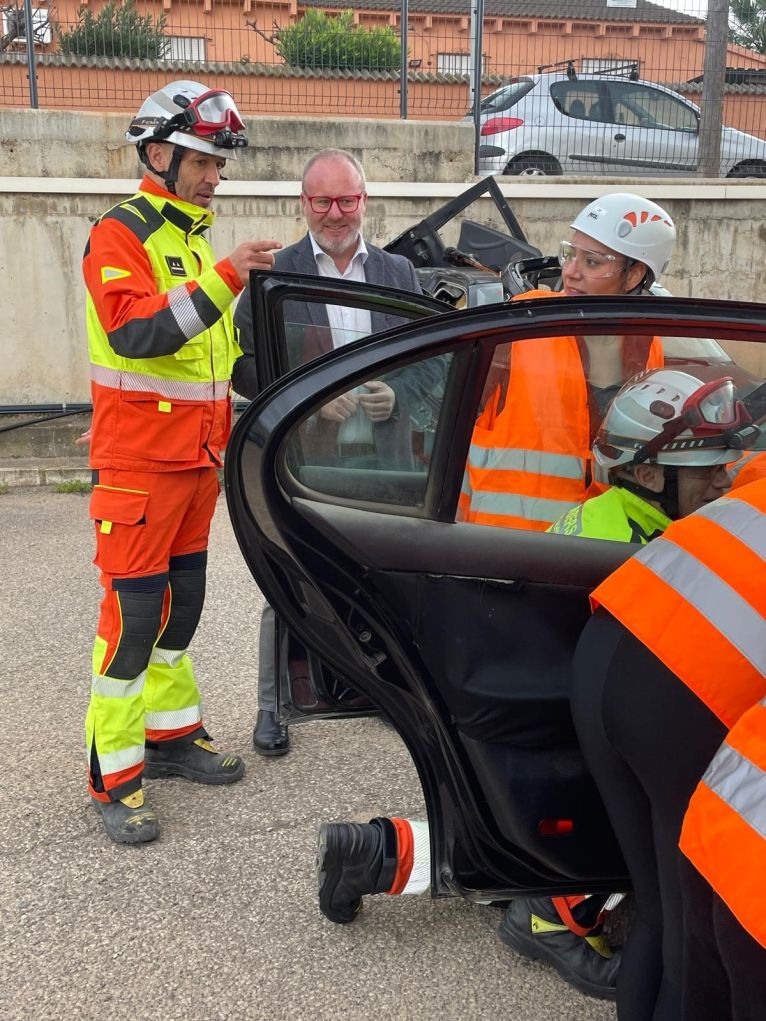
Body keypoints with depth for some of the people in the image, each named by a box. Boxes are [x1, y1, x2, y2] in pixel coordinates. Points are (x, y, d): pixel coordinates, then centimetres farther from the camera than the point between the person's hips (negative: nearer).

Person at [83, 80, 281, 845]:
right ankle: (114, 776, 4)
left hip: (197, 459, 8)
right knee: (133, 613, -6)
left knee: (182, 602, 14)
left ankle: (172, 736, 28)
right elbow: (133, 332, -25)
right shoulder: (120, 234, -9)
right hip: (137, 462, -8)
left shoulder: (196, 238, 16)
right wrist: (221, 279, -29)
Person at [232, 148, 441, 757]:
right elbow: (245, 364, -4)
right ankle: (272, 706, 19)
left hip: (382, 458, 3)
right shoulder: (274, 274, 0)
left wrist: (397, 393, -9)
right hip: (301, 459, -3)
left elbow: (430, 358, 10)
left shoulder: (399, 272, 10)